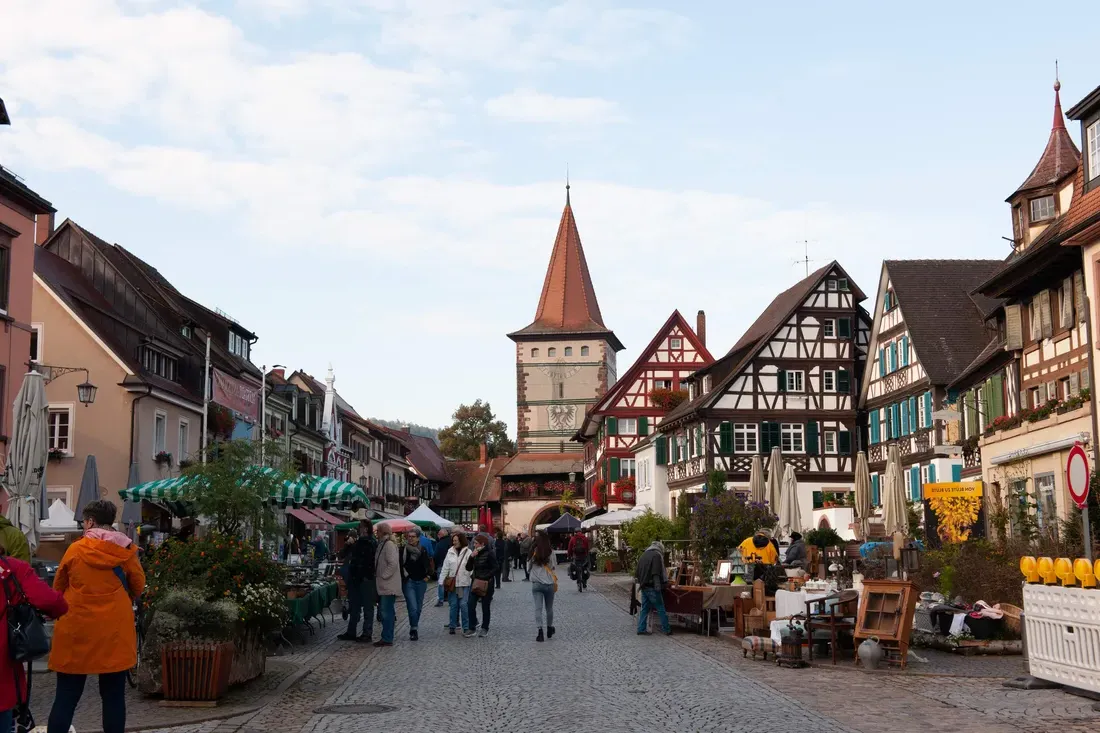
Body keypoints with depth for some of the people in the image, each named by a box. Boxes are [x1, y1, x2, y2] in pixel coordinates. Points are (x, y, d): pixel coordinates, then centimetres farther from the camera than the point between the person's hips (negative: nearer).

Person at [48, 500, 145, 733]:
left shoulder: (75, 549, -3)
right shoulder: (125, 550, -2)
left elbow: (58, 588, 8)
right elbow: (138, 587, 6)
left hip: (76, 630, 0)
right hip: (115, 631, 0)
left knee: (66, 696, 6)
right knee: (113, 695, 6)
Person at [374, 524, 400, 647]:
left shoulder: (389, 545, -15)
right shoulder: (382, 544, 15)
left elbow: (393, 563, -23)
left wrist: (383, 576, -17)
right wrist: (378, 575, 14)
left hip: (388, 585, -10)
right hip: (384, 586, 10)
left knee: (387, 612, -7)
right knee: (384, 611, 13)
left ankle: (387, 639, -3)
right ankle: (386, 637, 20)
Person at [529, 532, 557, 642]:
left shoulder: (533, 552, -3)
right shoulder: (551, 552, -6)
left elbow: (530, 566, 1)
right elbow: (554, 566, -2)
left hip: (536, 584, 0)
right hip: (549, 584, 0)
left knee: (538, 608, -2)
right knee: (549, 608, 17)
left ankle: (540, 631, -16)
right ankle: (549, 630, 32)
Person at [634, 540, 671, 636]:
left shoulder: (643, 555, 16)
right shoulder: (657, 555, -9)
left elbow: (637, 572, 20)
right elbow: (656, 573, -18)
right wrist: (658, 587, -21)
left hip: (644, 587, 8)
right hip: (652, 587, -8)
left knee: (645, 609, 12)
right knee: (661, 609, -2)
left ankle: (641, 629, 9)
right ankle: (667, 630, 1)